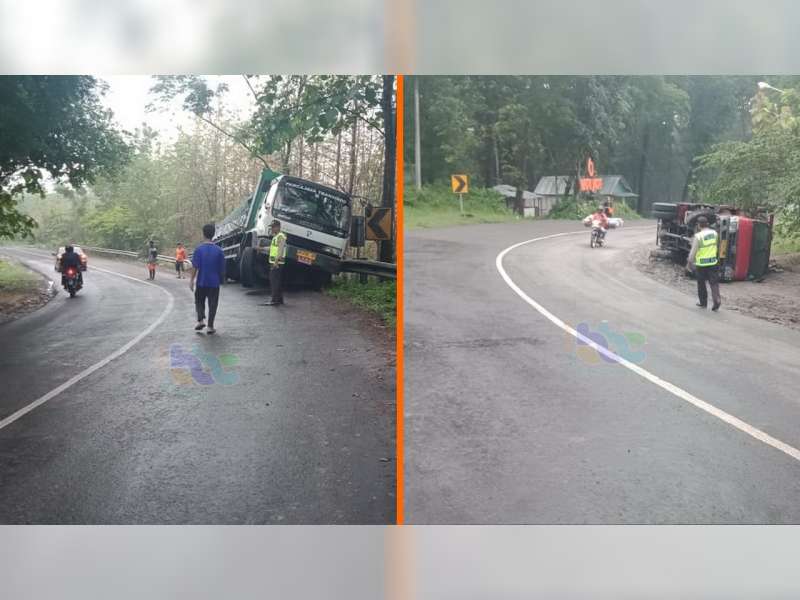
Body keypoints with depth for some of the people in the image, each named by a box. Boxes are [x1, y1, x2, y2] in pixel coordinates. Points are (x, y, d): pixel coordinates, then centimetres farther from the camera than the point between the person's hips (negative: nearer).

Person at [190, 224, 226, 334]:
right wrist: (222, 279, 17)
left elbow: (195, 266, -10)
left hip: (201, 282, -1)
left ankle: (201, 320, 0)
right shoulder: (218, 250, -3)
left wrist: (191, 280, -5)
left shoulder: (199, 249, -8)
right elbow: (222, 268, 3)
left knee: (199, 301, 17)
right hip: (214, 282, 1)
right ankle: (210, 327, 4)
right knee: (213, 304, 6)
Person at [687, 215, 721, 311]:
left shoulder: (698, 236, -15)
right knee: (714, 282, 6)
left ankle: (703, 302, 22)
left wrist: (689, 262, -6)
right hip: (713, 262, 4)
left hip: (701, 264, -4)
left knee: (701, 283, 13)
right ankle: (717, 299, -13)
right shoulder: (714, 233, 2)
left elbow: (693, 251, -15)